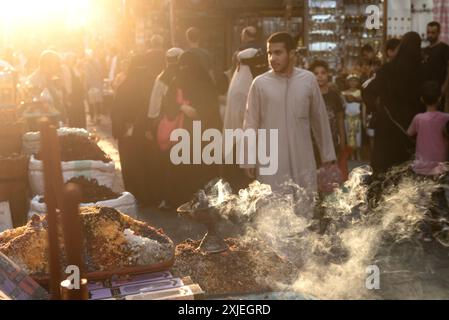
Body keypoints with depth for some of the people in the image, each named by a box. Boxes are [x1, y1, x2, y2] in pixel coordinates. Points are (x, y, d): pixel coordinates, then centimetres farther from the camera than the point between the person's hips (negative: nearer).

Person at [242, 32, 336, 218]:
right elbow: (251, 124, 0)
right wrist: (248, 159, -2)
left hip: (303, 160, 2)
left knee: (305, 212, 9)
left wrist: (327, 153, 10)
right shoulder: (260, 83, -4)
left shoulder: (308, 80, 0)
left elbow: (320, 119, 8)